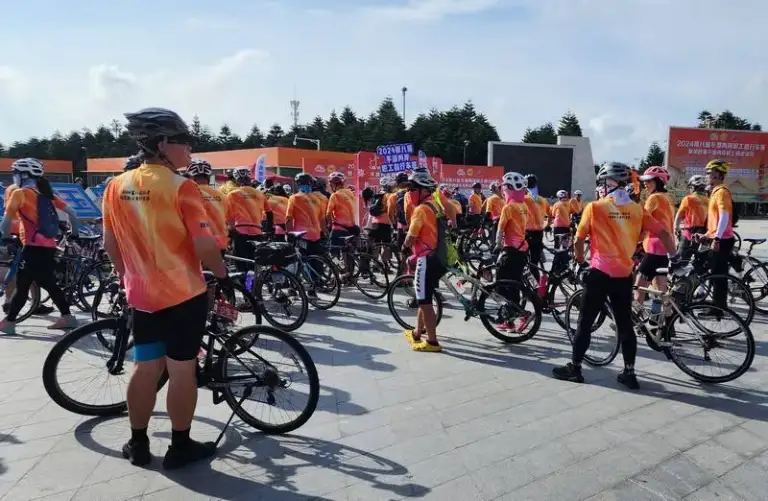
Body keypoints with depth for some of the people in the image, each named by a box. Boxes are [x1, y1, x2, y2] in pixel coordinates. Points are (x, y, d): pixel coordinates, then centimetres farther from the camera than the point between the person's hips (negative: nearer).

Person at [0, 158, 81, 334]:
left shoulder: (20, 193, -3)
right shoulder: (45, 193, 16)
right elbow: (71, 212, 14)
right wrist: (75, 233, 24)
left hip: (34, 247, -6)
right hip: (49, 246, 6)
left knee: (22, 286, 2)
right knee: (49, 283, 15)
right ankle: (67, 317, 15)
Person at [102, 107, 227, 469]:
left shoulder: (116, 187, 3)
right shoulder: (181, 188, -16)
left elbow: (110, 245, 9)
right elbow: (205, 245, -19)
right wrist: (221, 274, -2)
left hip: (141, 295, 6)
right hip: (185, 294, -6)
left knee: (145, 368, 17)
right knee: (182, 369, 6)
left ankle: (138, 444, 29)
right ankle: (180, 447, 19)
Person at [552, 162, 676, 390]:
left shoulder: (594, 207, -5)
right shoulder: (637, 209, 5)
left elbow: (579, 240, 1)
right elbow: (664, 234, 3)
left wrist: (579, 258, 20)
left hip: (600, 273, -4)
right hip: (624, 275, 4)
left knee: (585, 322, 6)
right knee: (625, 324, 13)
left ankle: (574, 368, 13)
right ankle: (629, 373, 19)